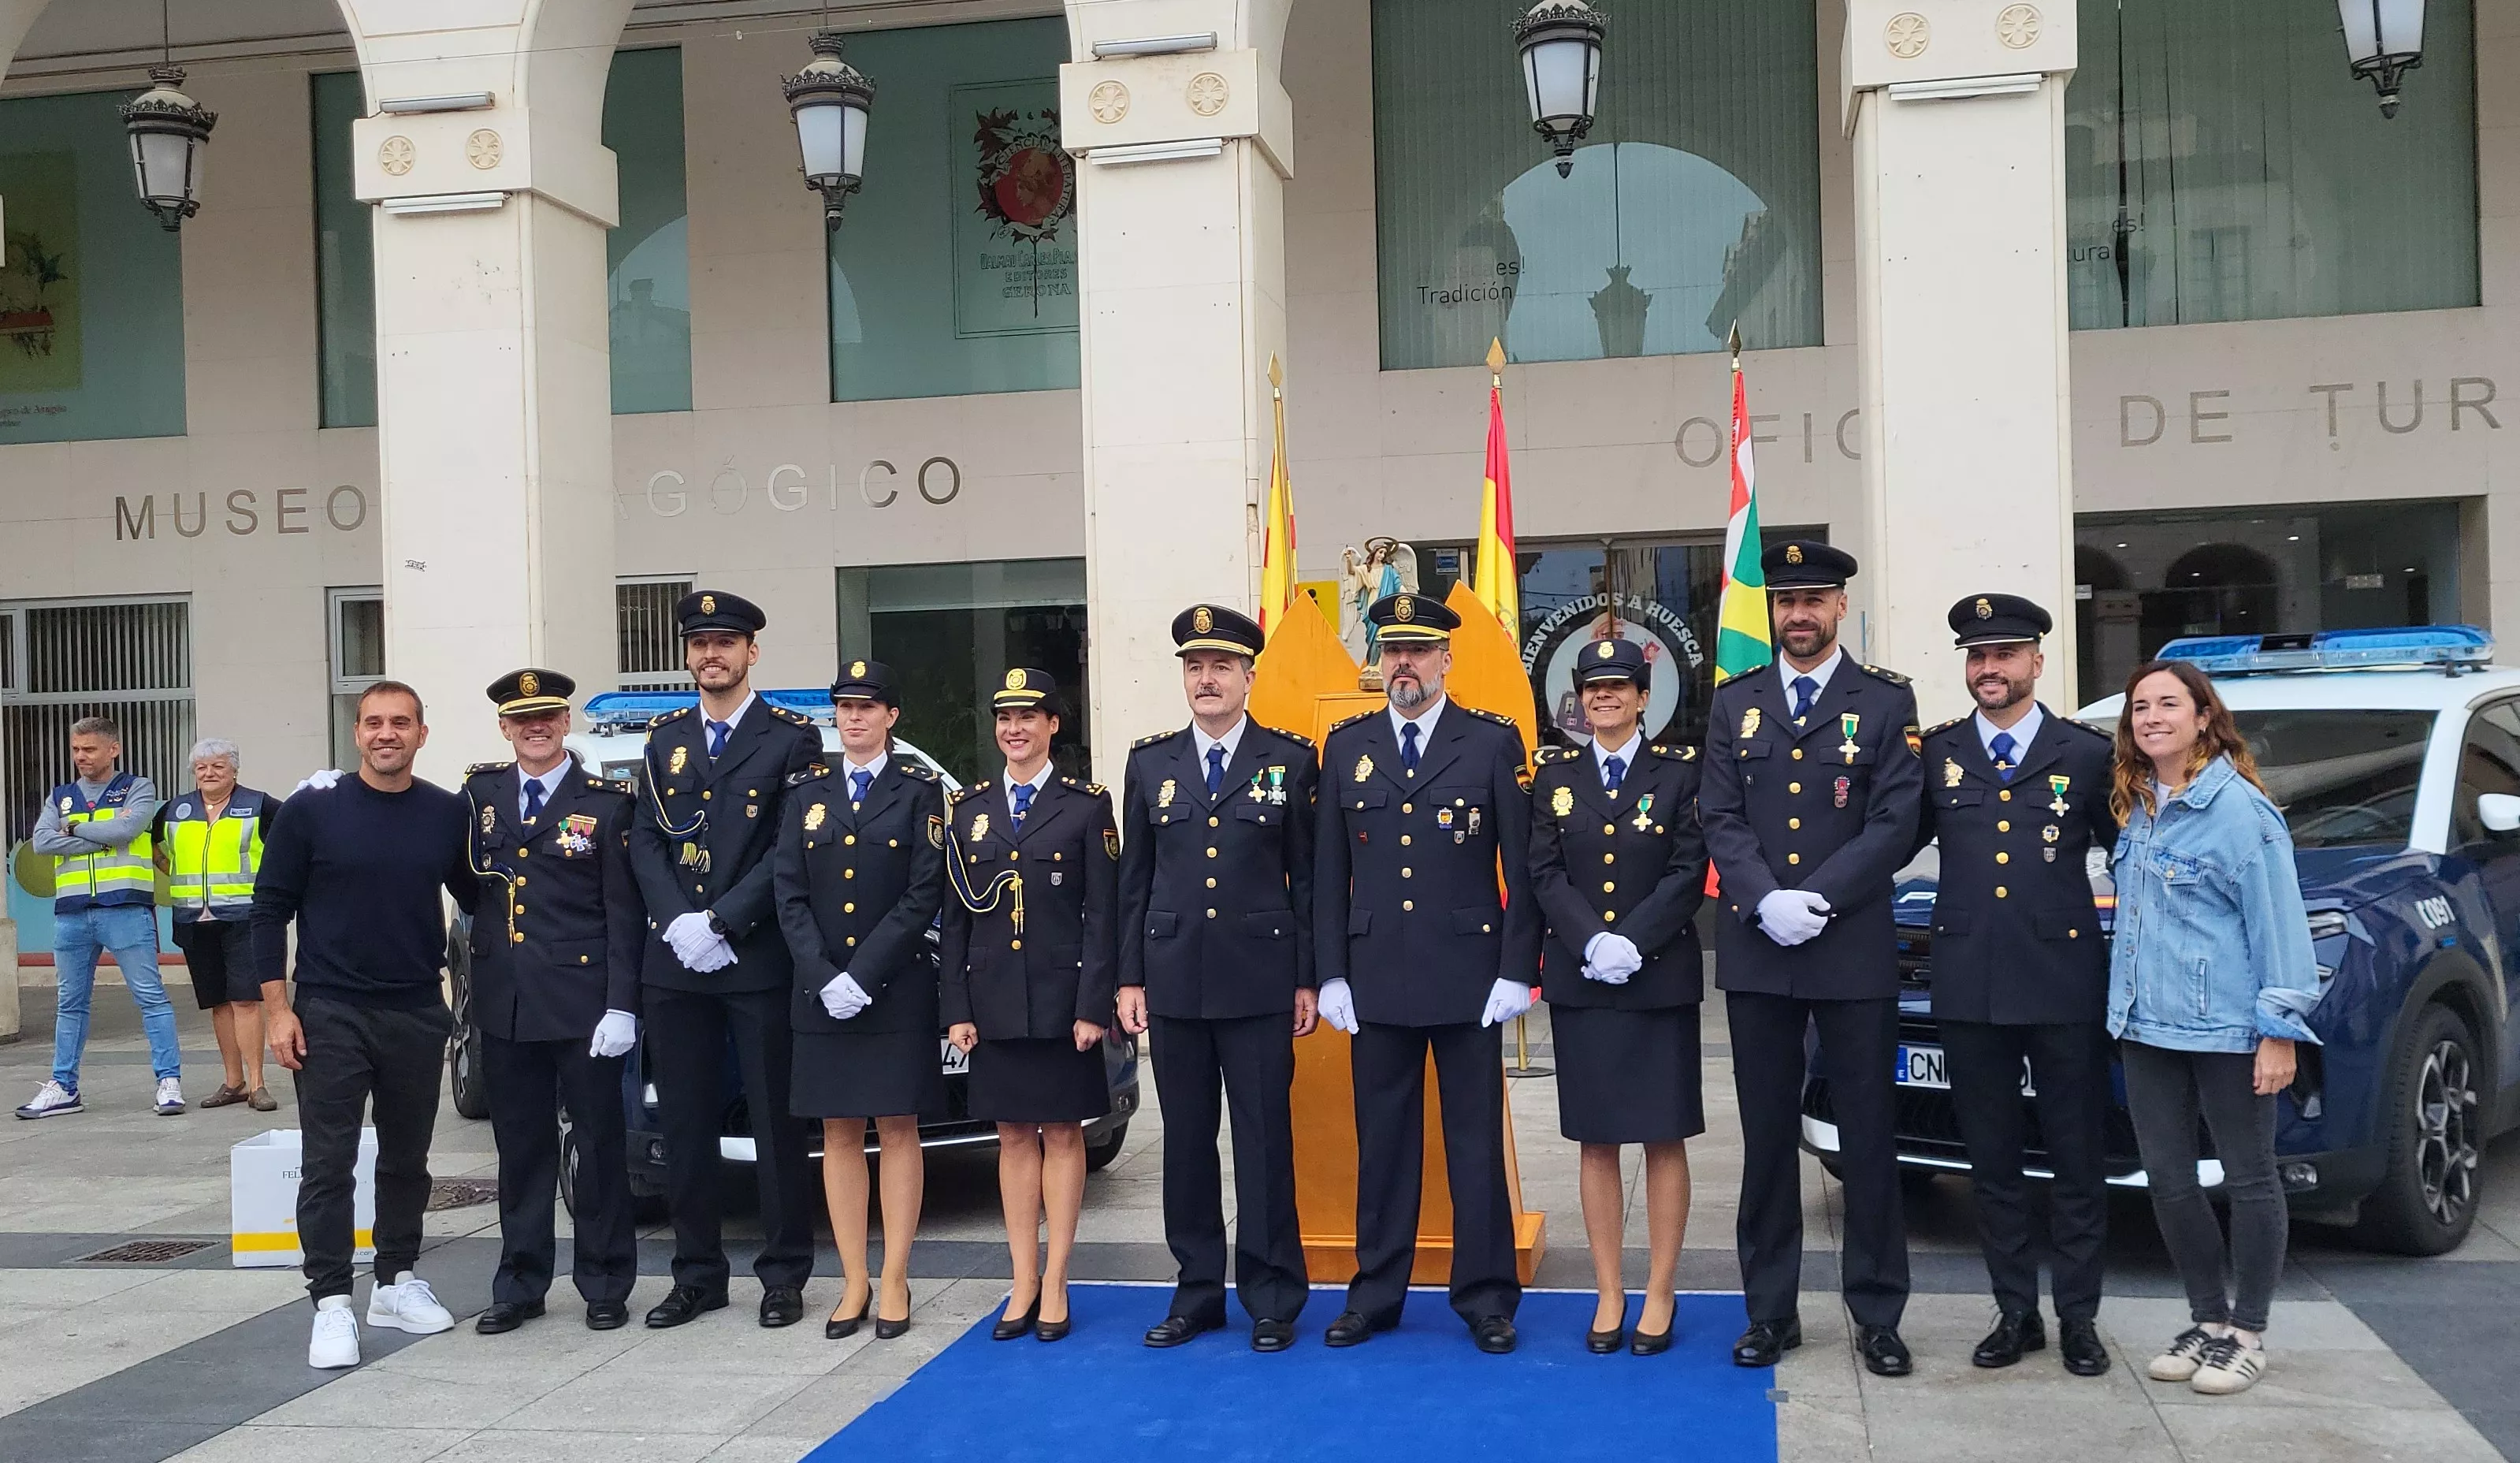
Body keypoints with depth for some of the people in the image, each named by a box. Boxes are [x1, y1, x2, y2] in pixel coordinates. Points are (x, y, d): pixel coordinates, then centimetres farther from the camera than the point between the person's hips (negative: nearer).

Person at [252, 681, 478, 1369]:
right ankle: (332, 1304, 2)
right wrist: (276, 1008, -7)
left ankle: (396, 1282, 25)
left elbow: (476, 899, 14)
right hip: (331, 1015, -3)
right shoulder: (312, 810, -4)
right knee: (329, 1164, -3)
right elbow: (271, 910, -2)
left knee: (407, 1157, 12)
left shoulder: (447, 814, 2)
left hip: (419, 1014, 3)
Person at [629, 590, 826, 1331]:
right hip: (674, 965, 4)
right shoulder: (664, 739, 15)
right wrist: (677, 922, -9)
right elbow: (645, 842, 8)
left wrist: (721, 922, -14)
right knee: (684, 1127, 9)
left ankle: (784, 1276, 12)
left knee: (776, 1125, 2)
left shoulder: (792, 737, 0)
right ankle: (697, 1275, 19)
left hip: (760, 963, -4)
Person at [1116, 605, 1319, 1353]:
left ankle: (1272, 1299, 13)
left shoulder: (1291, 759, 1)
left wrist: (1308, 979, -1)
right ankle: (1197, 1292, 20)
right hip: (1174, 981, 3)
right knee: (1186, 1141, 9)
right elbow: (1134, 880, 10)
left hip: (1259, 981, -3)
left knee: (1264, 1140, 1)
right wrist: (1130, 976, 6)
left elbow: (1308, 877, 2)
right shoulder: (1150, 763, 8)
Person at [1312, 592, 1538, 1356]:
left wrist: (1517, 970, -6)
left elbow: (1522, 864, -1)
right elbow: (1329, 870, 8)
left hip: (1468, 975, -2)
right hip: (1375, 977, 2)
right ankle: (1375, 1294, 19)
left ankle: (1487, 1298, 15)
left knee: (1475, 1140, 5)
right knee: (1382, 1141, 9)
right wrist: (1331, 973, 3)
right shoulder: (1346, 746, 7)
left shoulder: (1494, 741, 0)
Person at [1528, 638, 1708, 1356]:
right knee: (1596, 1140, 6)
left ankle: (1659, 1294, 11)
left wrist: (1632, 941, -16)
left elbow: (1689, 872, -6)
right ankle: (1609, 1293, 13)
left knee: (1664, 1136, 3)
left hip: (1661, 979, -2)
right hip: (1579, 981, 2)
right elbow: (1546, 873, 0)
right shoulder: (1555, 775, 8)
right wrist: (1592, 942, -14)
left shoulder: (1680, 771, 2)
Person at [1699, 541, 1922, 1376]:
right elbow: (1720, 820, 2)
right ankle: (1770, 1312, 17)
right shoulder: (1734, 704, 10)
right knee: (1767, 1138, 8)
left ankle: (1877, 1315, 14)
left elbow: (1896, 823, -6)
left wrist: (1815, 899, -15)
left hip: (1855, 954, -2)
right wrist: (1768, 901, -14)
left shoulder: (1886, 702, 2)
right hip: (1756, 955, 2)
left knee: (1867, 1139, 4)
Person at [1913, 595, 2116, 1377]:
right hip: (1969, 986, 2)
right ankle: (2016, 1313, 21)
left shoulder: (2087, 753, 2)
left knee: (2077, 1158, 8)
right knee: (1992, 1158, 10)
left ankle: (2078, 1317, 19)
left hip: (2064, 981, -2)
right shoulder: (1935, 753, 6)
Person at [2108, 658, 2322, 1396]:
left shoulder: (2238, 807, -12)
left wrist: (2280, 1029, -15)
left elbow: (2278, 920, -13)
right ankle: (2208, 1319, 25)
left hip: (2227, 1028, -7)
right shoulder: (2136, 807, 9)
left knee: (2248, 1178, 7)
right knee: (2168, 1181, 10)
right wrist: (2126, 1005, 10)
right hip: (2148, 1026, 7)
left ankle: (2248, 1333, 19)